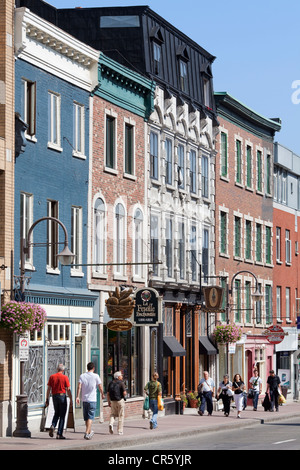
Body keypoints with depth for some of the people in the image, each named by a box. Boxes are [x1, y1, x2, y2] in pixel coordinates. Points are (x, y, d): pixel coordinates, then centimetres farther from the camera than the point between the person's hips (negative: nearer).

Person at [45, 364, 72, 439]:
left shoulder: (52, 377, 3)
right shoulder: (65, 377, -6)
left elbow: (49, 389, 2)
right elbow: (68, 390, -7)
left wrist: (47, 399, 8)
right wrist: (71, 400, -1)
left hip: (54, 396, 3)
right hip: (62, 396, -3)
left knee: (56, 413, 21)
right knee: (62, 415, 4)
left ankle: (53, 426, -5)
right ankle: (59, 434, 1)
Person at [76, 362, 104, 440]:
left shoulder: (82, 376, 4)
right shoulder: (95, 376, -4)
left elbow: (79, 387, -7)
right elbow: (100, 387, 0)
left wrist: (77, 396, -8)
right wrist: (102, 394, 18)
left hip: (84, 399, 4)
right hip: (92, 400, -4)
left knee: (86, 418, 14)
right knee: (90, 417, -5)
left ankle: (90, 431, 28)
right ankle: (87, 433, -16)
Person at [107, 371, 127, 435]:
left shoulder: (111, 383, 6)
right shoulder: (121, 383, -9)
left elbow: (108, 394, 6)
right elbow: (124, 393, -16)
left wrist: (109, 402, 12)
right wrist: (124, 396, 7)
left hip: (113, 401, 4)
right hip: (120, 400, -4)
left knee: (113, 414, 17)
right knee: (121, 416, 5)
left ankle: (111, 424, -12)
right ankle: (120, 430, 5)